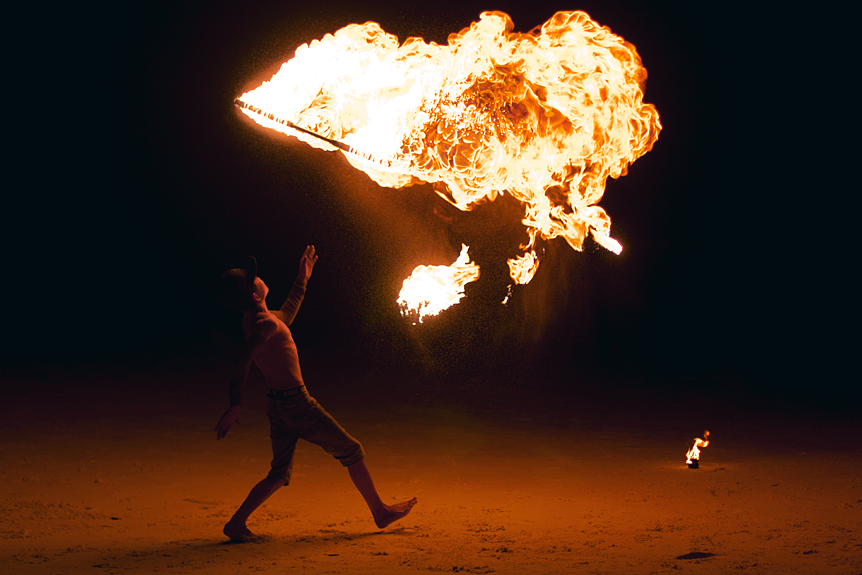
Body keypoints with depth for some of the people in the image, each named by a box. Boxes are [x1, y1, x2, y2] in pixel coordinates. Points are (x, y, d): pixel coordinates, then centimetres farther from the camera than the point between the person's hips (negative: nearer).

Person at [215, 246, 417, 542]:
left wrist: (302, 279, 37)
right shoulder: (265, 323, -21)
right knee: (352, 452, 8)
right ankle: (380, 511, 20)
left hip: (277, 405, 9)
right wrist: (235, 404, -36)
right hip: (296, 403, -9)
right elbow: (242, 362, -32)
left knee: (279, 474, 16)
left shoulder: (254, 319, 9)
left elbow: (286, 314, 31)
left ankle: (236, 523, 6)